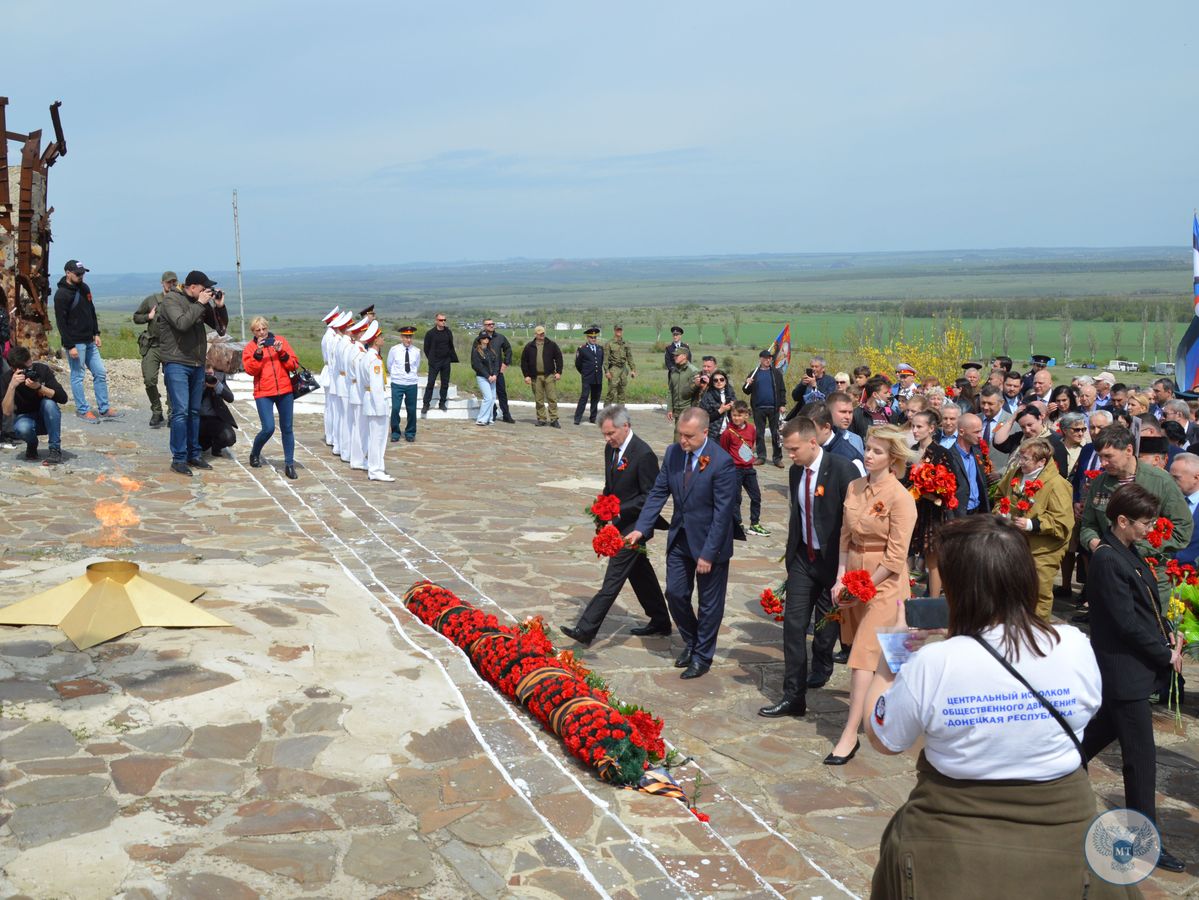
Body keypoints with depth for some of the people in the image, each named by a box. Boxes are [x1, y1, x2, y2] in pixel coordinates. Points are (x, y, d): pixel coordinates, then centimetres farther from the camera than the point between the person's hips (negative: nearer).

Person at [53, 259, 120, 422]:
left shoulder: (84, 288, 10)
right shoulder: (62, 294, -13)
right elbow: (61, 322, -15)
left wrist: (96, 333, 12)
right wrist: (70, 346, -18)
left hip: (89, 341, 8)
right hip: (75, 342, -8)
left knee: (100, 373, 7)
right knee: (77, 376, 1)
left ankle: (103, 409, 13)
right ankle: (82, 410, 9)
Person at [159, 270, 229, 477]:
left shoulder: (201, 303, 10)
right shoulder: (171, 300, -8)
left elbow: (221, 327, 15)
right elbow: (182, 323, -24)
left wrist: (220, 306, -1)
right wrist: (200, 304, -18)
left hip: (197, 365, 7)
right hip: (176, 364, -7)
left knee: (194, 411, 12)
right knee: (181, 411, -9)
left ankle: (193, 455, 20)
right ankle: (178, 459, -4)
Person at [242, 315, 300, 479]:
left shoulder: (280, 340, 8)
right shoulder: (250, 347, 5)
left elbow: (294, 365, 3)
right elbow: (250, 370, -10)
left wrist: (282, 352, -11)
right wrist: (258, 352, -19)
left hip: (285, 391, 2)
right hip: (263, 393, -2)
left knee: (287, 428, 4)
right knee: (268, 428, -11)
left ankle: (289, 464, 12)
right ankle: (255, 453, 17)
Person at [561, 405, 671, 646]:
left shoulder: (644, 455, -20)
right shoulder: (611, 448, 6)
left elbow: (651, 497, -18)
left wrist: (620, 510, -23)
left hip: (634, 526, -9)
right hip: (620, 525, 9)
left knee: (613, 578, -8)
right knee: (640, 573, 19)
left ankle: (586, 630, -8)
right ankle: (660, 622, 33)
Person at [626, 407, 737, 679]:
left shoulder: (721, 462, -23)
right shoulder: (673, 453, -4)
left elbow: (723, 512, -21)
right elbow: (658, 492, 1)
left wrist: (708, 553, -20)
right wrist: (640, 528, -9)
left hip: (709, 541, -5)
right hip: (680, 537, 6)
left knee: (709, 602, 9)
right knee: (675, 593, 12)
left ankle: (702, 656, 26)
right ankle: (691, 642, 36)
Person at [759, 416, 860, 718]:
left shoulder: (842, 470, -17)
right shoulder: (795, 472, 4)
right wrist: (791, 552, 13)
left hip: (834, 560, -5)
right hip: (803, 558, 5)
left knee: (827, 624, 9)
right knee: (794, 624, 0)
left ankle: (821, 667, 37)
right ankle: (793, 696, 5)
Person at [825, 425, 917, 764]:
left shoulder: (900, 498, -17)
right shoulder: (854, 488, 3)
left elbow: (896, 557, -16)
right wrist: (841, 578, 0)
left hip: (884, 582, -6)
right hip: (854, 576, 6)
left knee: (864, 654, -7)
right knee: (870, 651, 17)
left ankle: (850, 734, -3)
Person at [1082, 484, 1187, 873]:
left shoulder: (1127, 553, 8)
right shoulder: (1108, 559, -22)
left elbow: (1147, 604, 17)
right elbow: (1127, 623, -21)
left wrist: (1168, 633, 1)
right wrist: (1166, 655, -12)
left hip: (1128, 670, 10)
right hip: (1126, 670, -10)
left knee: (1104, 729, 23)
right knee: (1141, 757, -2)